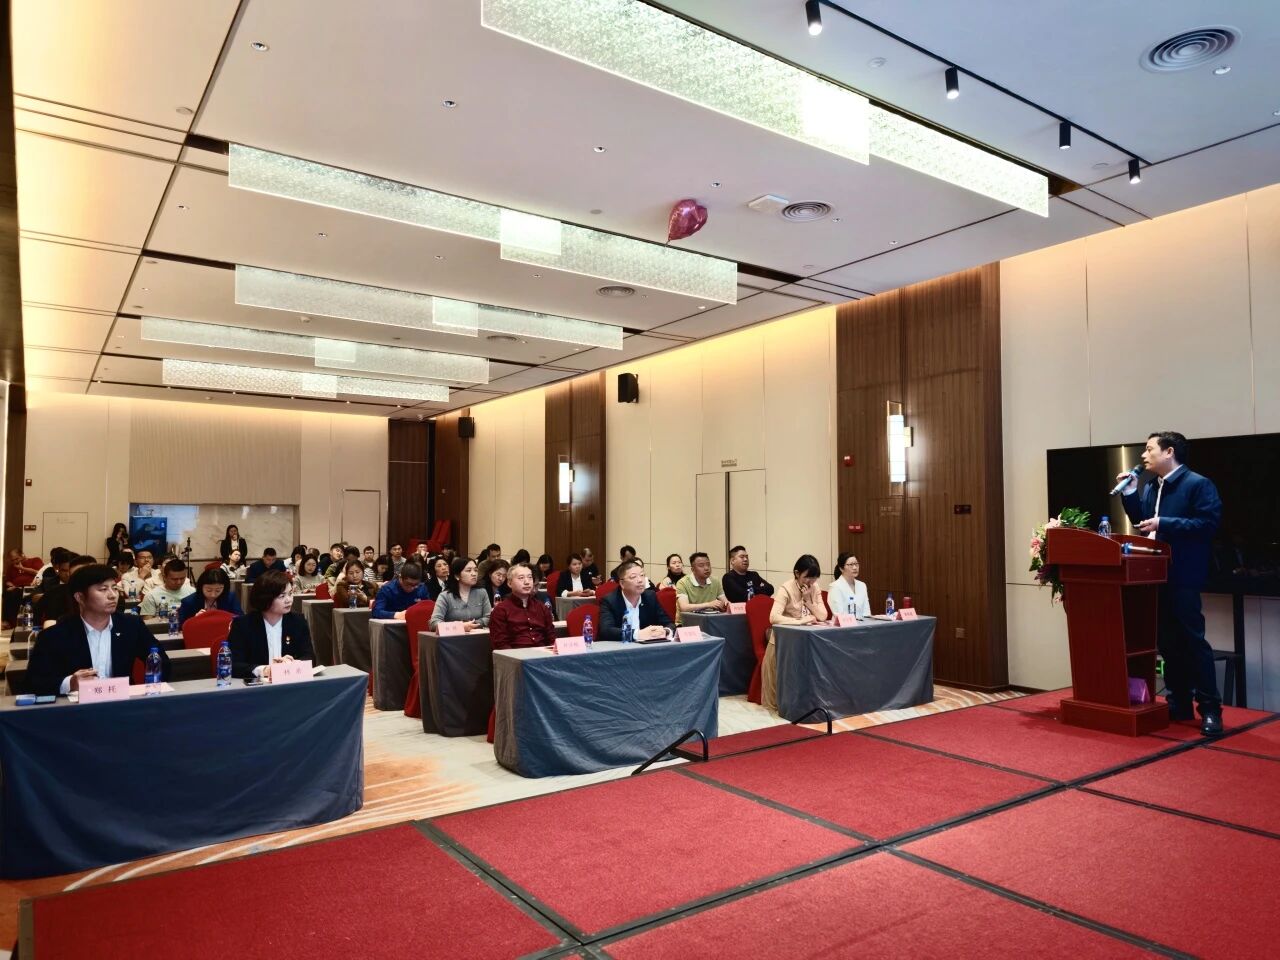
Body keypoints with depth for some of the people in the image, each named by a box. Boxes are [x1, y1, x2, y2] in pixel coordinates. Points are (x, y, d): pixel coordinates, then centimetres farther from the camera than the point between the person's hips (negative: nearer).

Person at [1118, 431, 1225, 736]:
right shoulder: (1149, 488, 15)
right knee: (1167, 643, 12)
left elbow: (1209, 523, -17)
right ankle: (1179, 704, 22)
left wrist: (1164, 524, -21)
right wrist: (1129, 494, 6)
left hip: (1182, 577, -8)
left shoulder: (1198, 484, -8)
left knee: (1192, 641, -4)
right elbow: (1141, 524, 15)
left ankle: (1210, 709, 5)